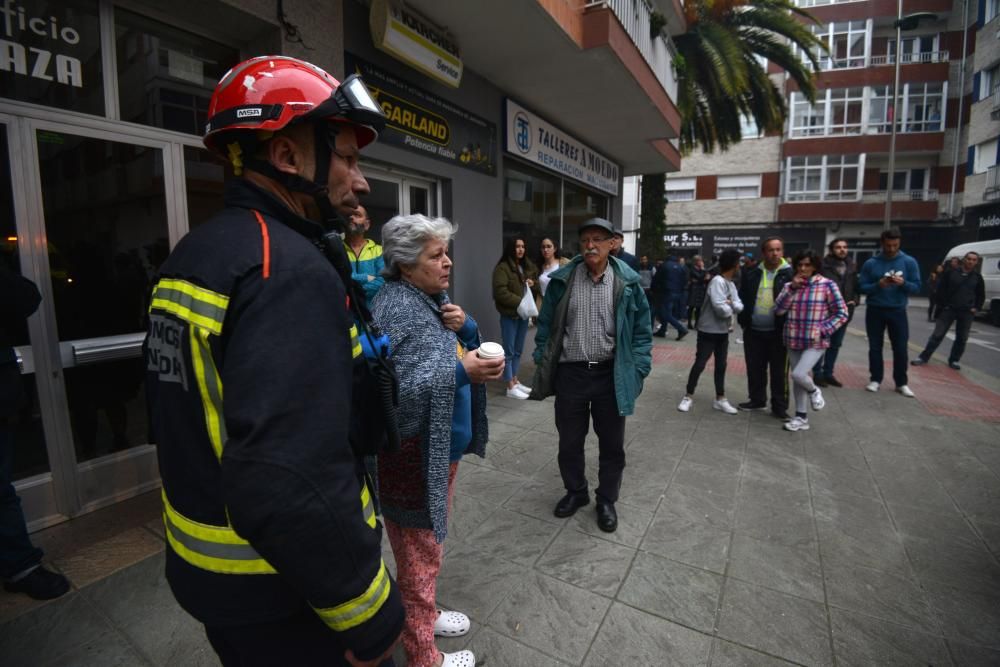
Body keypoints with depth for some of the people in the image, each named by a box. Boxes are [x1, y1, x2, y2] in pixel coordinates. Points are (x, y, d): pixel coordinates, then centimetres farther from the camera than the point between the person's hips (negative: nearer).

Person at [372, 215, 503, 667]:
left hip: (443, 448, 9)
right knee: (419, 554, 10)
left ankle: (424, 614, 49)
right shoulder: (395, 308, -22)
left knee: (430, 545, 26)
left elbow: (466, 352, 12)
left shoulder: (436, 298, 7)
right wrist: (461, 372, -30)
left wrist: (467, 327, -8)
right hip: (412, 456, -9)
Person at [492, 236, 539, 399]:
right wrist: (520, 301, -21)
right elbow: (500, 292, -19)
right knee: (509, 351, -1)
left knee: (518, 350, 15)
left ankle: (515, 381, 27)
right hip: (509, 315, -7)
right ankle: (510, 387, 5)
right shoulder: (502, 267, -11)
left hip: (524, 314, 7)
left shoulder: (528, 266, 13)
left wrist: (533, 284, -1)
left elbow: (537, 287, 22)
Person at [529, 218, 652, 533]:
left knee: (612, 444, 13)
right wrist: (542, 364, 2)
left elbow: (642, 331, 2)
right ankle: (575, 491, 39)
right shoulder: (562, 281, -2)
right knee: (569, 441, 15)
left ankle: (606, 500, 35)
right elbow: (545, 326, 5)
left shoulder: (627, 283, -3)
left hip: (611, 376, 0)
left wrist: (638, 370, -5)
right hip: (570, 374, 1)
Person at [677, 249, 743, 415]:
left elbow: (739, 306, 3)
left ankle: (720, 399, 23)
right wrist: (731, 307, -4)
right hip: (708, 331, -9)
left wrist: (731, 304, -18)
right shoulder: (717, 281, -18)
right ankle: (688, 397, 10)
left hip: (723, 332, 9)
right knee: (699, 364, -2)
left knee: (721, 365, 13)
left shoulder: (731, 284, 11)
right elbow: (721, 309, -24)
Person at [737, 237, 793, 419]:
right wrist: (743, 320, 3)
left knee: (779, 371, 5)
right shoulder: (752, 272, 4)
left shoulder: (790, 273, -5)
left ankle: (779, 406, 17)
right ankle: (757, 400, 29)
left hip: (778, 332, -3)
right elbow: (743, 296, 9)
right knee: (755, 369, 13)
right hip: (753, 331, 3)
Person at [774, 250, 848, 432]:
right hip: (794, 340, 4)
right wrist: (792, 288, -12)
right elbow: (778, 310, -6)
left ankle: (814, 391, 18)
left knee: (798, 375, -17)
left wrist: (823, 330, -14)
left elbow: (842, 313, -3)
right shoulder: (790, 285, 4)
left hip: (815, 342, -4)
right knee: (797, 379, 10)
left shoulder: (827, 285, -6)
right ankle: (801, 418, 24)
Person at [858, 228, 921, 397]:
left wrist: (903, 283, -21)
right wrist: (878, 285, -22)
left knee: (900, 348, 3)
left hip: (897, 311, 0)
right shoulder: (871, 263, -2)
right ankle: (875, 379, 17)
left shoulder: (909, 262, -1)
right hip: (874, 310, 0)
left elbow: (916, 287, -2)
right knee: (875, 347, 7)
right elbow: (862, 287, -4)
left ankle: (901, 383, 15)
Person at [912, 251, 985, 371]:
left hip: (967, 312, 3)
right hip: (949, 309, -3)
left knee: (962, 338, 8)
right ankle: (924, 357, 2)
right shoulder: (951, 273, -3)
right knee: (937, 335, -2)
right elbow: (940, 288, 0)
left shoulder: (977, 277, 5)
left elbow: (981, 295, 15)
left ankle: (954, 360, 20)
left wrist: (976, 308, 5)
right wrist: (943, 304, -5)